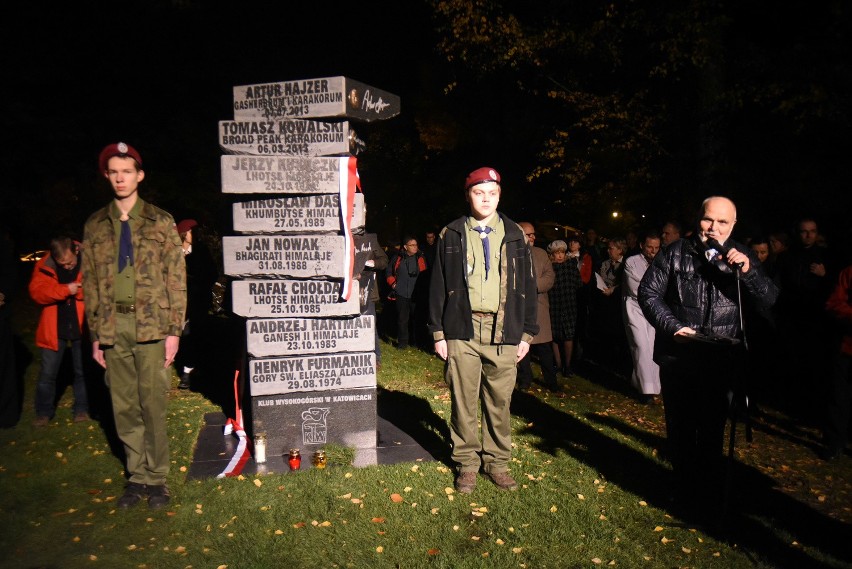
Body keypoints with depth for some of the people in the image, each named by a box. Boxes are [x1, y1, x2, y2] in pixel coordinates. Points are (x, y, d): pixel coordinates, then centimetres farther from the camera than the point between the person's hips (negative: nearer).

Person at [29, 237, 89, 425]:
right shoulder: (44, 266, -6)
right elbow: (36, 292, -13)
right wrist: (65, 289, -25)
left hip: (81, 327, -1)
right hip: (54, 328, 1)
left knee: (82, 371, 12)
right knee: (47, 373, 8)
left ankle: (82, 409, 27)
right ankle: (44, 412, 23)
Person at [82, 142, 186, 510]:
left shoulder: (161, 222, 4)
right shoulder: (95, 226, 12)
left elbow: (177, 278, 1)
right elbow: (90, 283, 13)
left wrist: (174, 329, -5)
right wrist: (95, 334, 8)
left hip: (152, 326, -3)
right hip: (112, 327, 3)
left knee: (153, 404, -2)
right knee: (124, 407, 8)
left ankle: (157, 478, 12)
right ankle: (137, 476, 21)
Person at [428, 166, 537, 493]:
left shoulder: (514, 235, 11)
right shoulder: (451, 235, 8)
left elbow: (527, 285, 12)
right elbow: (438, 286, 7)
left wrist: (527, 332, 7)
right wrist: (438, 332, 1)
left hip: (503, 332, 1)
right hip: (462, 331, -1)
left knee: (500, 401, 6)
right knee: (463, 401, 4)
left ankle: (497, 462, 21)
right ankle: (467, 463, 19)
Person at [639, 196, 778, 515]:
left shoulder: (741, 257, 3)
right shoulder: (676, 253, -1)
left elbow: (769, 299, -5)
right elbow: (648, 292, -4)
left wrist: (747, 271, -23)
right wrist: (673, 325, -16)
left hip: (721, 360, 1)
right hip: (677, 356, 0)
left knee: (713, 427, 9)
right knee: (680, 426, 11)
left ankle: (709, 494, 25)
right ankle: (685, 491, 29)